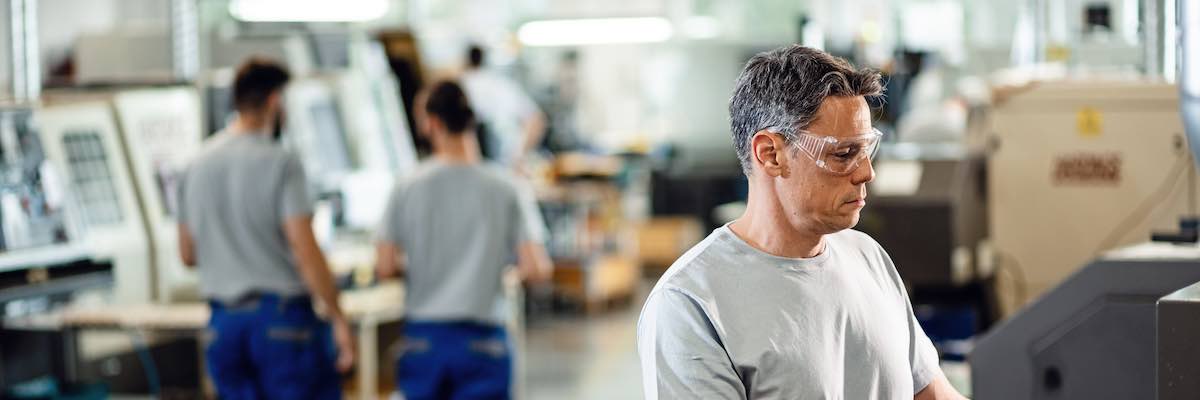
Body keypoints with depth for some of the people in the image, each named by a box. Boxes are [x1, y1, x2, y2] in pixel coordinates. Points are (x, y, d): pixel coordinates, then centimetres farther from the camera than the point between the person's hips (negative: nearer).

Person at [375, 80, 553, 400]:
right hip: (481, 337, -1)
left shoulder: (407, 189, -3)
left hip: (422, 336, 2)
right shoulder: (507, 190, -6)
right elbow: (534, 270, -11)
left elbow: (385, 268, -3)